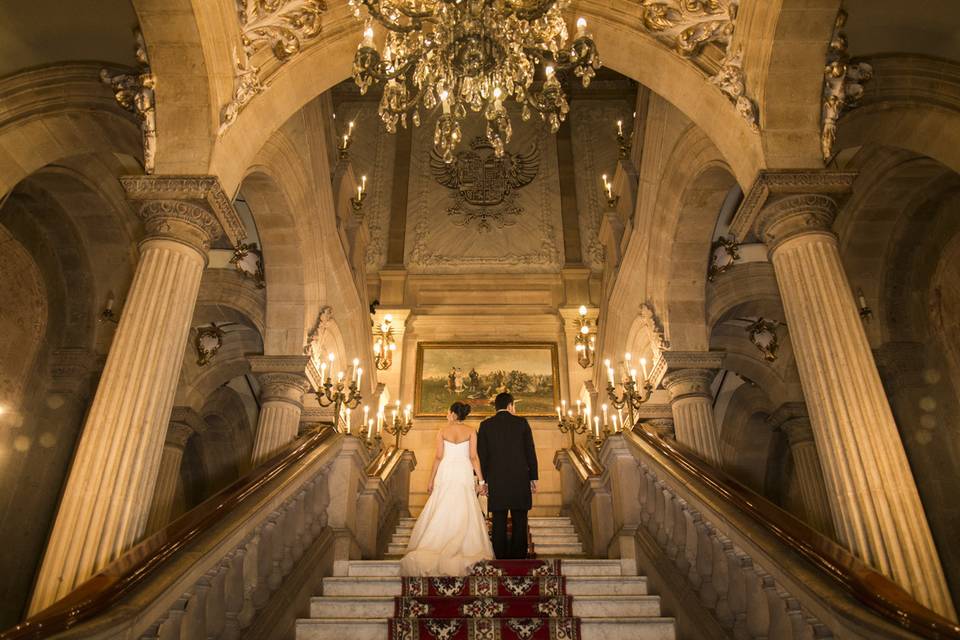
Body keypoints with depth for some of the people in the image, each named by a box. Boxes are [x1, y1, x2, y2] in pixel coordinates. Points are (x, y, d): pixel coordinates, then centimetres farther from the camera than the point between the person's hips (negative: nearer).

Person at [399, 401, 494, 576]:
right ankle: (465, 550, 4)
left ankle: (435, 548, 6)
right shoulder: (471, 431, 1)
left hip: (446, 473, 0)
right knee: (464, 514, 6)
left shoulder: (442, 430, 0)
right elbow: (474, 457, -5)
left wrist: (431, 480, 5)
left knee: (441, 514, 7)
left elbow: (438, 457, -2)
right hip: (464, 474, 0)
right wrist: (481, 480, -3)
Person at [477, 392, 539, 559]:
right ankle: (519, 558, 5)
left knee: (499, 522, 4)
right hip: (520, 479, 0)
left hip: (496, 480, 1)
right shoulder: (522, 422, 1)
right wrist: (533, 477, 8)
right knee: (520, 521, 6)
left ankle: (501, 558, 5)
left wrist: (483, 480, 7)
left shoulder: (485, 425, 3)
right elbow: (530, 452, 2)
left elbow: (481, 455, 2)